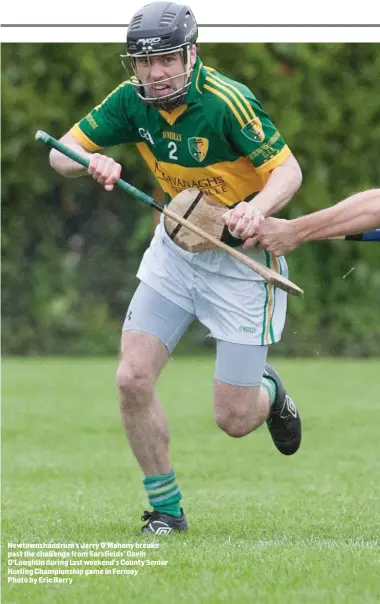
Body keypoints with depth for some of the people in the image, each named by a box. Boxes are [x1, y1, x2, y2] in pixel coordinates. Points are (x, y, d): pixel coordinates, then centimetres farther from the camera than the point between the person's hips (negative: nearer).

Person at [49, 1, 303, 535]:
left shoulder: (227, 102, -25)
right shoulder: (132, 100, -9)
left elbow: (288, 169, -23)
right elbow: (61, 153, -6)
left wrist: (258, 206, -43)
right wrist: (92, 161, -29)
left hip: (241, 260, -5)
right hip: (175, 249, 5)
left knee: (234, 420, -4)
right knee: (133, 380, -8)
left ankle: (267, 390, 34)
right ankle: (166, 509, 9)